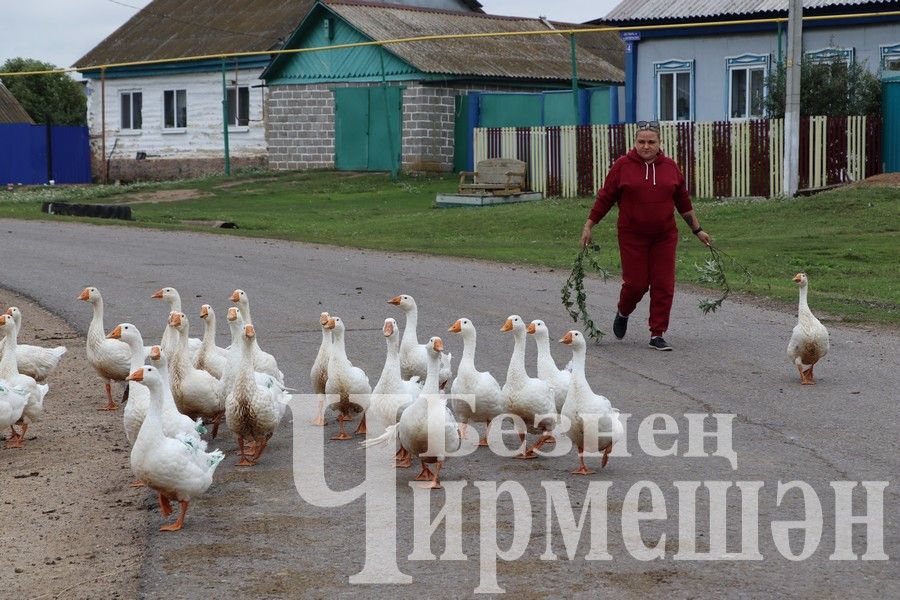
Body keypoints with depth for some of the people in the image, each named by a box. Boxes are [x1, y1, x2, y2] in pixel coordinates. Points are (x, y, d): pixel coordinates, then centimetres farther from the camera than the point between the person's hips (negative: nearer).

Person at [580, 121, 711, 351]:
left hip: (664, 237, 3)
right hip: (632, 237, -2)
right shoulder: (622, 166, -2)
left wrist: (697, 230, 17)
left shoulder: (670, 167, 6)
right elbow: (605, 198, 2)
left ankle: (657, 335, 6)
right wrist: (588, 226, 1)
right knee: (636, 283, -2)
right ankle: (623, 313, 31)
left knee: (663, 285, -2)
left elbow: (683, 202, 14)